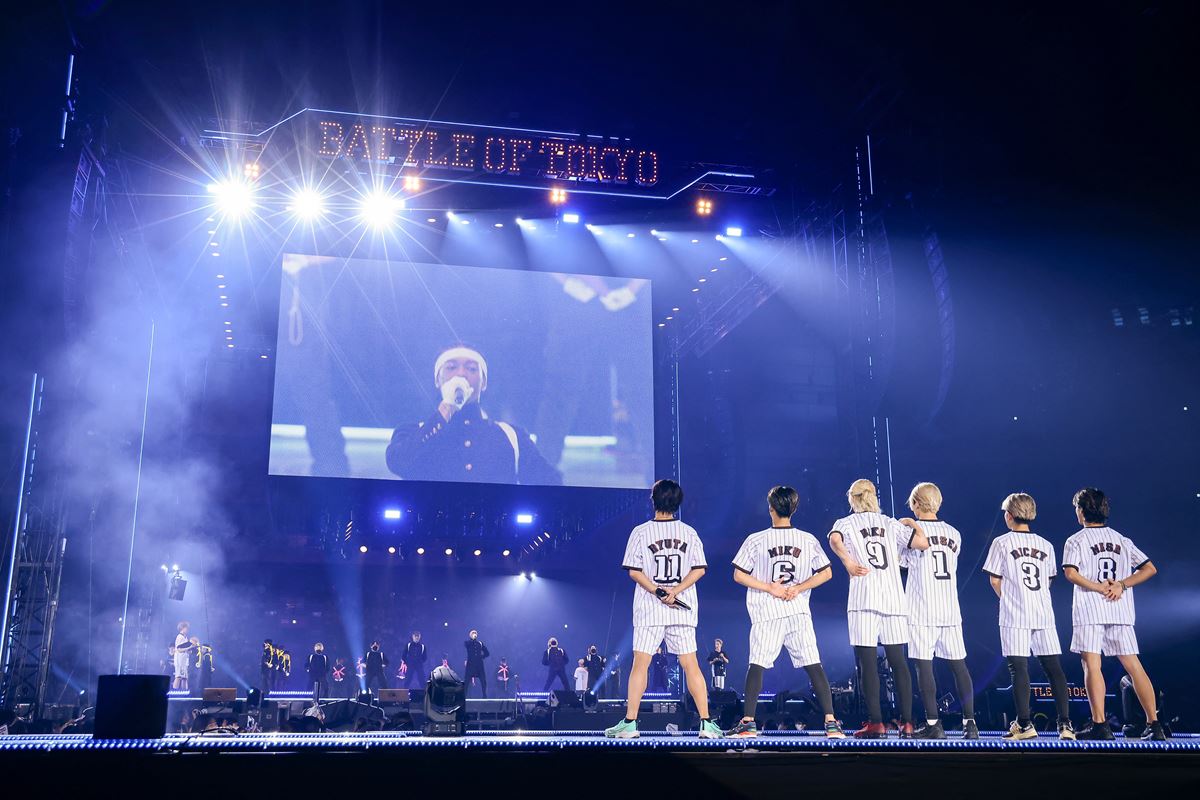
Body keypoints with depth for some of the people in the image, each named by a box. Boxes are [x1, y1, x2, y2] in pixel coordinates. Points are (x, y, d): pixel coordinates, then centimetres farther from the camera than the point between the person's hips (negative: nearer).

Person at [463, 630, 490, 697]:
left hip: (479, 664, 3)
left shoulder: (480, 643, 15)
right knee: (466, 681, -5)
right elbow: (465, 644, -19)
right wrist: (472, 638, -14)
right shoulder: (468, 643, 8)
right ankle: (463, 696, 0)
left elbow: (487, 653, 17)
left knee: (483, 681, -1)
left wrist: (481, 656, 2)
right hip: (470, 664, -2)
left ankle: (485, 696, 11)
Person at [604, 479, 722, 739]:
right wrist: (674, 591, -8)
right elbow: (699, 569, -1)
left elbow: (634, 571, -6)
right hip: (683, 611, 2)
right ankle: (706, 724, 3)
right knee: (691, 666, 5)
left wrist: (658, 592, -8)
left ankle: (630, 723, 2)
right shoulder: (689, 532, 5)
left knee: (640, 665, 2)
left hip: (649, 610, -2)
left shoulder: (640, 532, -1)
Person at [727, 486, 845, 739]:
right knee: (814, 666, 2)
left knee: (756, 666, 4)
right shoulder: (809, 540, 3)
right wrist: (798, 588, -1)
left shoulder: (755, 540, -3)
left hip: (766, 614, -1)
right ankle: (831, 722, -2)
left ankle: (748, 722, 2)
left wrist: (770, 588, -3)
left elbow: (739, 575, -3)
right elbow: (826, 573, 5)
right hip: (799, 611, 2)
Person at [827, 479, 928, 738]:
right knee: (898, 661, 7)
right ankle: (907, 722, 5)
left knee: (867, 662, -1)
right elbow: (922, 543, 8)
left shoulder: (846, 523, 8)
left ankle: (876, 723, -4)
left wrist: (848, 562, -14)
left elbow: (834, 540, -15)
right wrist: (912, 523, 25)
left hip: (864, 599, -3)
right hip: (894, 598, 3)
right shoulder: (891, 524, 17)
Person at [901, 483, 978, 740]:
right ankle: (970, 722, 6)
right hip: (950, 610, 5)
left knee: (924, 665, -2)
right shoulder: (954, 533, 10)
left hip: (922, 611, -5)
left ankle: (933, 724, -3)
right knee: (958, 665, 7)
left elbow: (902, 561, 7)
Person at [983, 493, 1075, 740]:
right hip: (1044, 614, 4)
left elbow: (995, 580, 0)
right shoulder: (1046, 545, 11)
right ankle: (1065, 723, 2)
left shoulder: (1002, 542, -2)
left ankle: (1024, 724, -4)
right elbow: (1049, 580, 14)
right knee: (1053, 667, 6)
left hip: (1015, 616, -4)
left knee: (1019, 668, -3)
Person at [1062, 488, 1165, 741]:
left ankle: (1100, 725, -13)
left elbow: (1070, 573, -14)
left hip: (1089, 610, -5)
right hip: (1121, 610, 5)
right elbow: (1149, 569, 9)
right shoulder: (1122, 540, 15)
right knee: (1133, 665, 6)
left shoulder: (1076, 541, 1)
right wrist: (1121, 584, 1)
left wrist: (1100, 588, -9)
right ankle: (1154, 725, 5)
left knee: (1092, 665, -6)